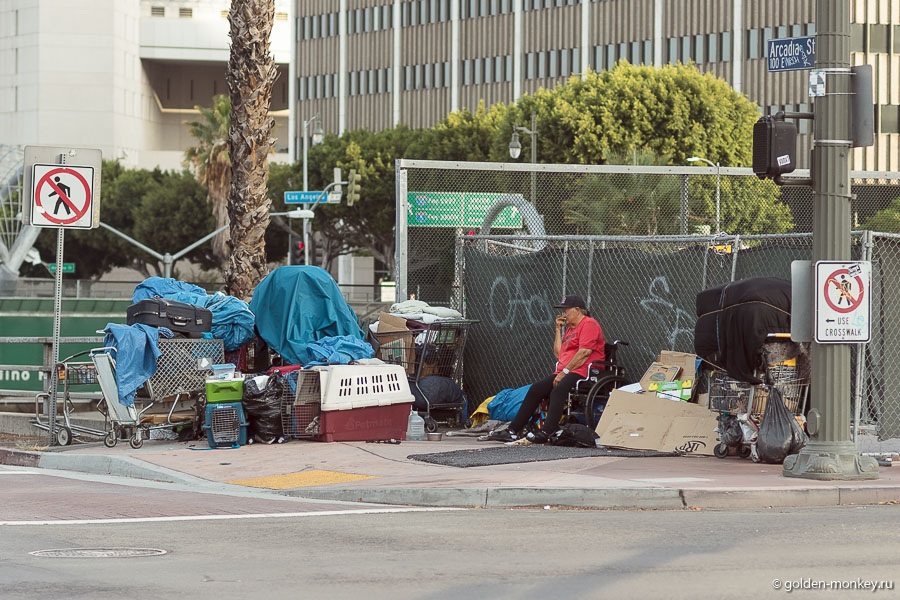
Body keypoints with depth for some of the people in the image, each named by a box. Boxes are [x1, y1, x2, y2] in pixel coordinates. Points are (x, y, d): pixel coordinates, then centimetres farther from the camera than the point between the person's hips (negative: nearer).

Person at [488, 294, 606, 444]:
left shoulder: (589, 324, -4)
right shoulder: (569, 328, 27)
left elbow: (584, 352, -15)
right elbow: (558, 354, 24)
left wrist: (565, 371, -17)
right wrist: (558, 329, 19)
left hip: (582, 373, -10)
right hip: (563, 373, 10)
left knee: (558, 390, -35)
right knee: (536, 388, -4)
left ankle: (546, 432, -47)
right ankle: (513, 431, -7)